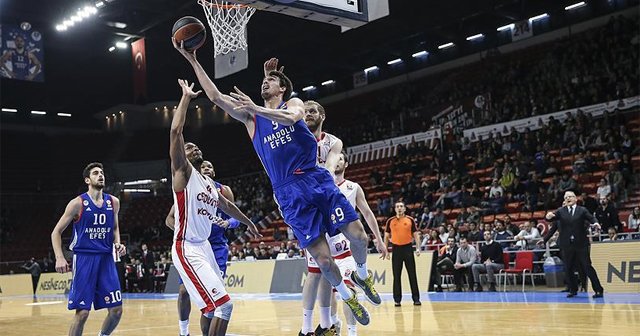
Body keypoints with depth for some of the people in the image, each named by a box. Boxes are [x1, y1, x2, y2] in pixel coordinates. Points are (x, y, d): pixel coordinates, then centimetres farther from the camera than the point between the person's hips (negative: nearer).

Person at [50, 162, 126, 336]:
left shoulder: (113, 202, 8)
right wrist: (59, 258, -14)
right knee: (82, 312, -8)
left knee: (116, 310, 3)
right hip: (84, 258, -4)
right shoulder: (78, 203, -5)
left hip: (106, 258, 4)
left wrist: (117, 243, 4)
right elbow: (56, 232, -1)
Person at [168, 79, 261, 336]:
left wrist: (248, 222, 46)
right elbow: (175, 132, -19)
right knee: (223, 305, -17)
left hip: (204, 246, 9)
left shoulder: (208, 182, 16)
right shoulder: (183, 172, -6)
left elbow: (226, 205, 35)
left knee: (213, 307, 17)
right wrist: (186, 97, -14)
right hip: (187, 249, -9)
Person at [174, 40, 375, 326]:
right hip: (289, 192, 1)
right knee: (322, 258, -6)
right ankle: (348, 297, 21)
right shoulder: (251, 118, 15)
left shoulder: (293, 104, 10)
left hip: (317, 179, 0)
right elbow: (215, 96, 6)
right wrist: (192, 61, 2)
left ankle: (362, 275, 27)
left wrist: (256, 109, -24)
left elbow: (292, 118, -16)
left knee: (357, 235, -6)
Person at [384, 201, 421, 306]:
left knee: (412, 275, 2)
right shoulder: (390, 221, 5)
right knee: (396, 276, 3)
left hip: (408, 248, -1)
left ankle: (416, 299, 8)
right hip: (396, 249, 1)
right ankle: (397, 299, 10)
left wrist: (418, 248, -6)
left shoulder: (410, 220, 3)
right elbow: (386, 236, 10)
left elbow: (416, 235, 4)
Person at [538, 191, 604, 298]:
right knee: (568, 268, 7)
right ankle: (573, 290, 21)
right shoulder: (561, 211, 6)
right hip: (567, 245, 2)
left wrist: (595, 224, -27)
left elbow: (591, 218, -3)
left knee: (587, 267, -3)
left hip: (581, 244, -2)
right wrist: (548, 216, -28)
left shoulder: (582, 210, 5)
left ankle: (598, 290, 3)